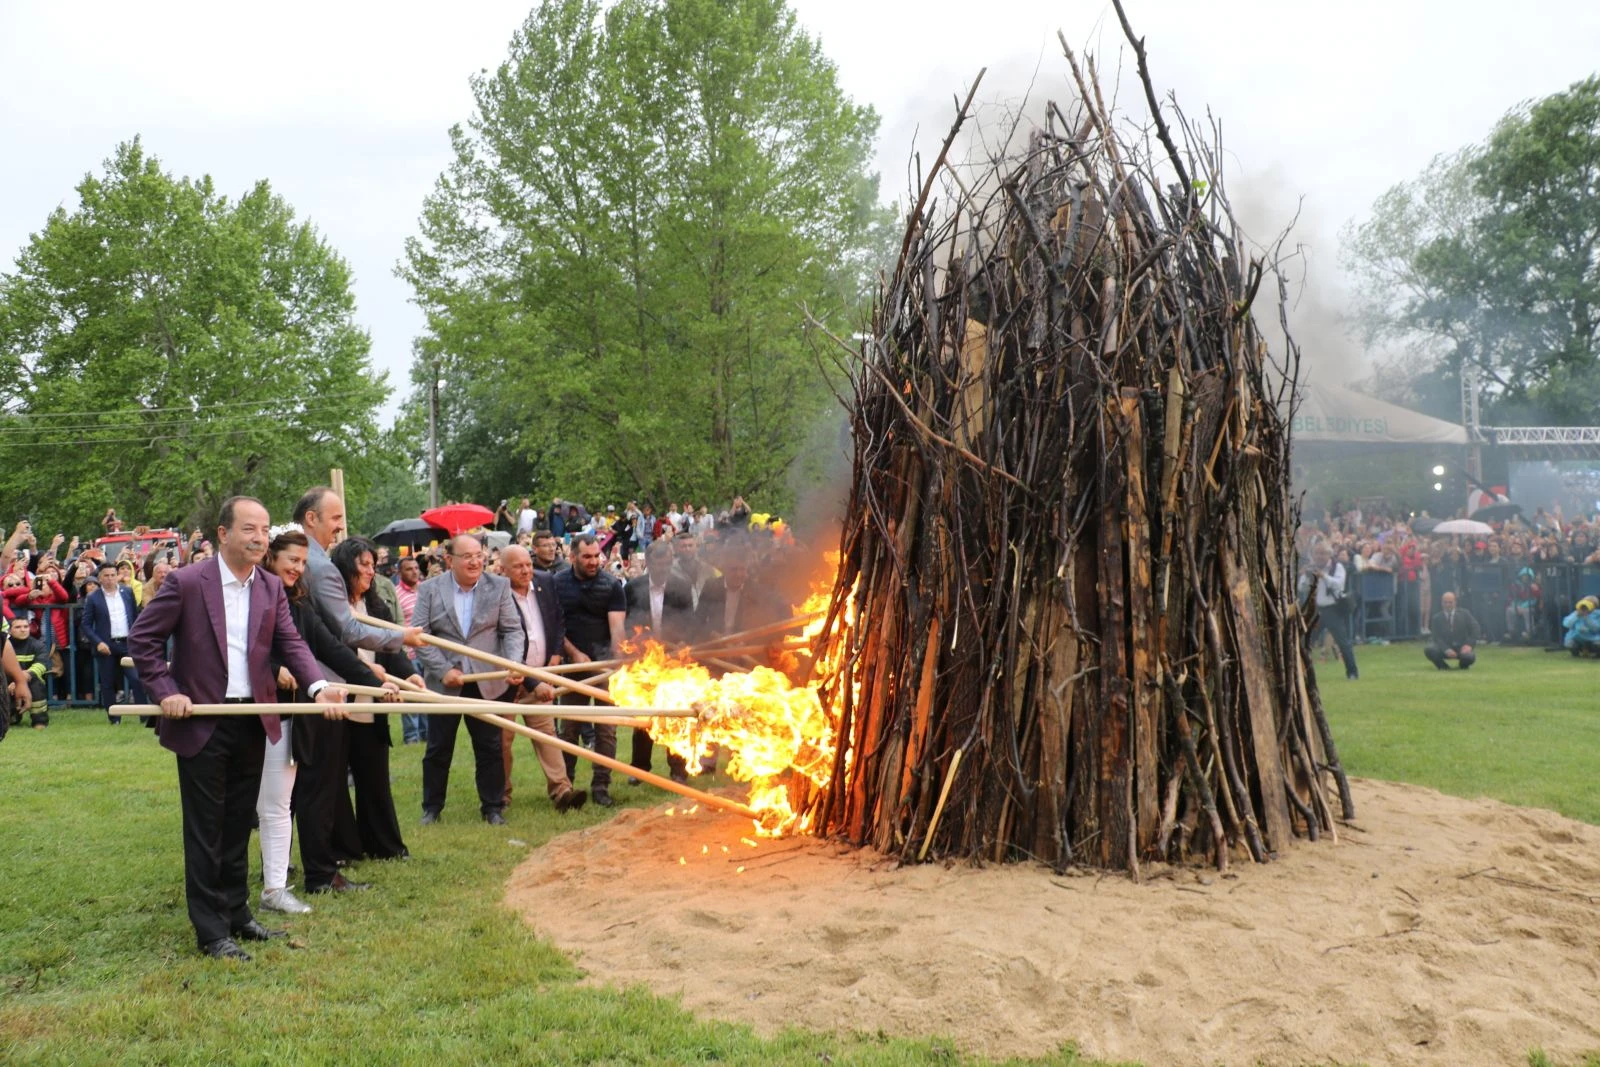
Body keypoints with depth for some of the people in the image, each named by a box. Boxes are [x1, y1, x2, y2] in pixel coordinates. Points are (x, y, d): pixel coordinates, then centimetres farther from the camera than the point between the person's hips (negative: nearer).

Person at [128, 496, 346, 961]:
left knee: (239, 825, 15)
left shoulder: (272, 587, 4)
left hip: (253, 722, 5)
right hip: (201, 723, -5)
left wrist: (319, 686, -19)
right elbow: (142, 639, -5)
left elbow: (291, 642, -3)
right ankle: (211, 931, 12)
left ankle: (237, 913, 28)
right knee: (206, 830, 3)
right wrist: (166, 692, -14)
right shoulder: (186, 582, -11)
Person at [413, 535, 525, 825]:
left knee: (490, 748, 7)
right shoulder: (429, 589, -1)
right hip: (444, 682, 0)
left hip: (487, 680, 0)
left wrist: (514, 664, -17)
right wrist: (443, 670, -13)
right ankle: (431, 808, 25)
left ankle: (492, 807, 20)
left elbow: (512, 630, 0)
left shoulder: (499, 586, 1)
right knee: (438, 749, 10)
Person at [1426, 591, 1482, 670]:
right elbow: (1437, 637, -8)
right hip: (1445, 649, 0)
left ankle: (1463, 665, 7)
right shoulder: (1437, 618, -1)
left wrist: (1469, 644, -16)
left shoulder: (1464, 614, 1)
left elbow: (1475, 629, -1)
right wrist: (1446, 649, -25)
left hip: (1461, 649, 0)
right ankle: (1443, 666, 1)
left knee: (1469, 657, -34)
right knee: (1429, 650, -30)